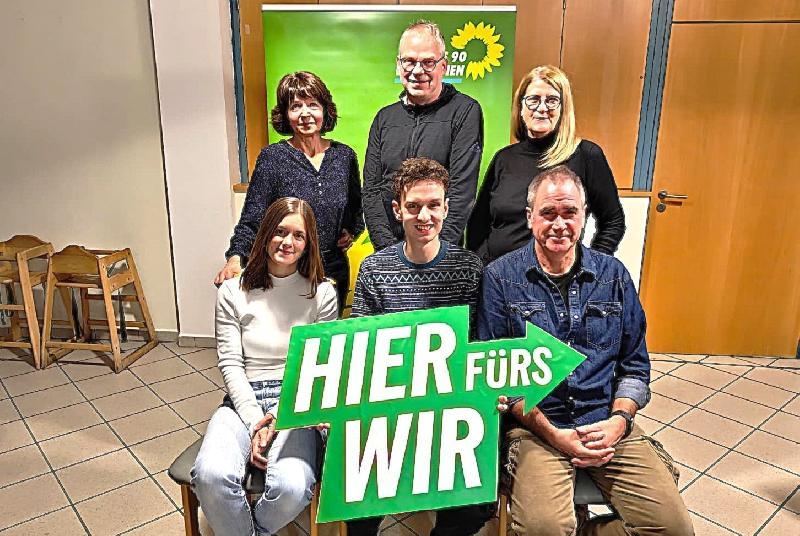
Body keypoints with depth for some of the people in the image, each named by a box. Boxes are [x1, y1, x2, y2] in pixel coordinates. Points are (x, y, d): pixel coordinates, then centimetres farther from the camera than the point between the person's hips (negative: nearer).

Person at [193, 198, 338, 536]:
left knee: (292, 487, -29)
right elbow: (230, 364, 2)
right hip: (243, 401, 1)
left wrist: (279, 416, -10)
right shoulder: (232, 293, 7)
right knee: (212, 476, -30)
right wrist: (255, 422, -11)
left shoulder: (322, 293, 4)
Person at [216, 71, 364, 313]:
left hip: (334, 269, 4)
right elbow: (251, 219, -10)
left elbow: (357, 208, 18)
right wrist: (235, 257, -25)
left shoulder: (344, 155, 3)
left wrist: (351, 232, 0)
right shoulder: (272, 157, -7)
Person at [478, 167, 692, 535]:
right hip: (535, 425, -3)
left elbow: (635, 365, 13)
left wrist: (619, 419, -5)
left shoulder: (613, 275, 9)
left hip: (607, 424, 4)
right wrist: (552, 434, -12)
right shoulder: (501, 277, -2)